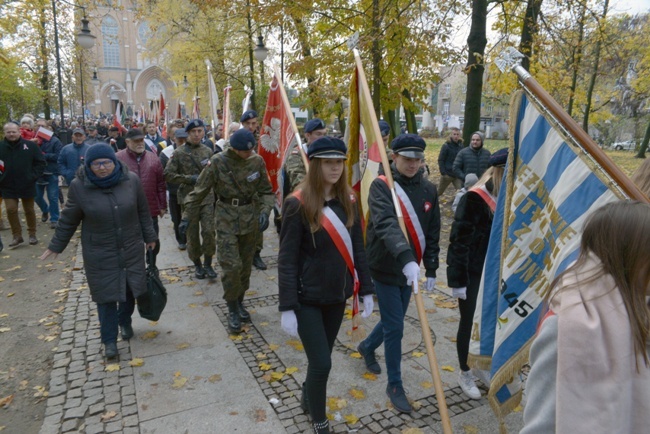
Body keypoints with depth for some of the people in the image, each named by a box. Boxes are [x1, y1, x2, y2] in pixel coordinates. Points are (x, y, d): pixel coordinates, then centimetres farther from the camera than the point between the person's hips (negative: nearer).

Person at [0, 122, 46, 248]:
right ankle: (17, 236, 10)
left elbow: (41, 162, -2)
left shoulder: (30, 145, -5)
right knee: (11, 210, -3)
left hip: (27, 185, -1)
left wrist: (33, 176, -10)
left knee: (29, 210, 11)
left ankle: (32, 234, 25)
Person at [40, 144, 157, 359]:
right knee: (106, 295, 6)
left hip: (131, 250, 2)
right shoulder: (79, 186, -11)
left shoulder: (131, 180, -8)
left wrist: (149, 236, 10)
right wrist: (56, 246, 8)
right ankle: (109, 339, 22)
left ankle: (125, 322, 41)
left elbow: (143, 212, 3)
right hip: (100, 255, -1)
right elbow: (68, 220, 1)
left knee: (130, 289, 14)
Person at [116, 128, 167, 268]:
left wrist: (162, 206, 8)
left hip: (151, 210, 3)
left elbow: (161, 184, 8)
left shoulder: (153, 158, 5)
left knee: (153, 241, 12)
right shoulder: (118, 159, -4)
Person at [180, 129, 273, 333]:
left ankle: (239, 302, 32)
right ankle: (232, 310, 9)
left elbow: (266, 191, 5)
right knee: (231, 265, -10)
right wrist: (187, 217, -2)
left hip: (250, 217, 3)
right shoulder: (218, 162, -11)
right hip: (227, 218, -3)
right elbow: (200, 191, -3)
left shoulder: (257, 161, -3)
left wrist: (265, 211, -13)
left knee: (245, 264, 12)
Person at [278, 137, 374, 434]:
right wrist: (287, 307, -16)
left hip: (337, 295, 5)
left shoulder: (348, 201, 0)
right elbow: (287, 259, -15)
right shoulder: (298, 204, -16)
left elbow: (358, 248, 6)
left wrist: (366, 290, 6)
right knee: (321, 363, -1)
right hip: (307, 298, -5)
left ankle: (307, 399, 46)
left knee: (321, 358, 18)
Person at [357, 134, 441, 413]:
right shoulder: (381, 186, -15)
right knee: (394, 327, 0)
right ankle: (395, 385, 22)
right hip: (386, 267, -5)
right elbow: (386, 225, -32)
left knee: (393, 320, 19)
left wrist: (431, 269, 8)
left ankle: (367, 347, 49)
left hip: (410, 268, 6)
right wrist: (406, 259, -45)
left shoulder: (428, 189, 2)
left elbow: (433, 233, 8)